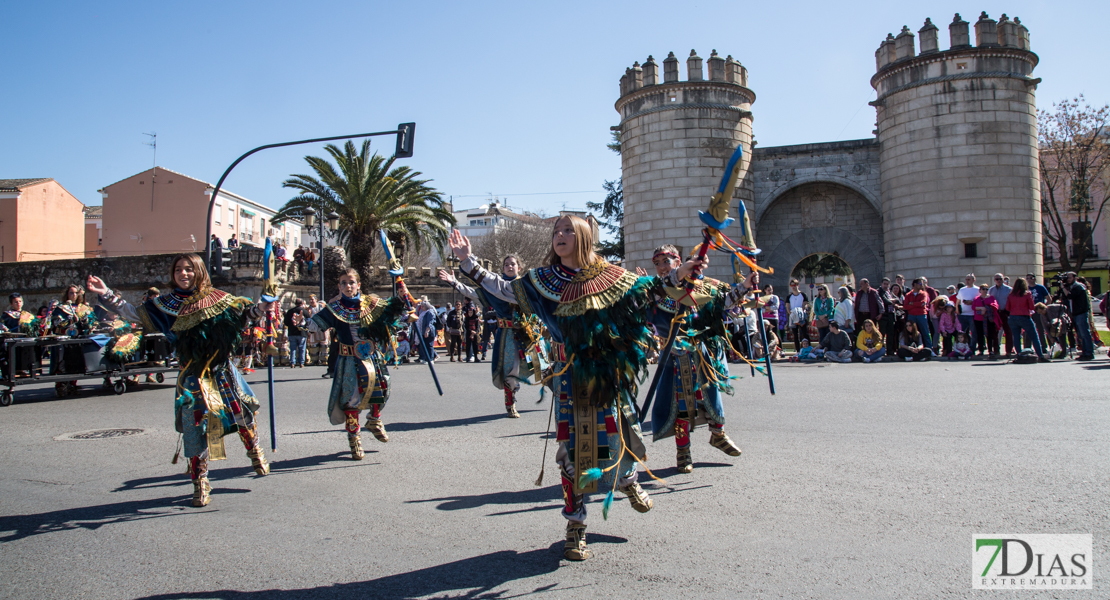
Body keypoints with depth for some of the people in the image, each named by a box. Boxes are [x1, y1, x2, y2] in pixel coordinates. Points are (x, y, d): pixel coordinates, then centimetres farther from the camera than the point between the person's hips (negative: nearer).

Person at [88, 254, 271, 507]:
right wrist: (106, 295, -5)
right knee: (196, 423, -3)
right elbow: (134, 313, 4)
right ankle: (199, 482, 9)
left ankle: (256, 453, 34)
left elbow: (243, 312, 7)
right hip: (192, 374, 0)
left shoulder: (216, 299, 2)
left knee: (243, 412, 5)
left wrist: (262, 307, -12)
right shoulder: (166, 304, 3)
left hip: (221, 370, 1)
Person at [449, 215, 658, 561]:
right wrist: (468, 261, 3)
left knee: (619, 431, 5)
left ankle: (627, 481, 43)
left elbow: (649, 292, 11)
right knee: (572, 444, 0)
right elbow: (503, 290, 8)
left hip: (608, 372, 0)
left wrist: (680, 275, 0)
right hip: (570, 374, 0)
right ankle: (575, 527, 12)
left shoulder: (609, 276, 2)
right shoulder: (543, 280, 5)